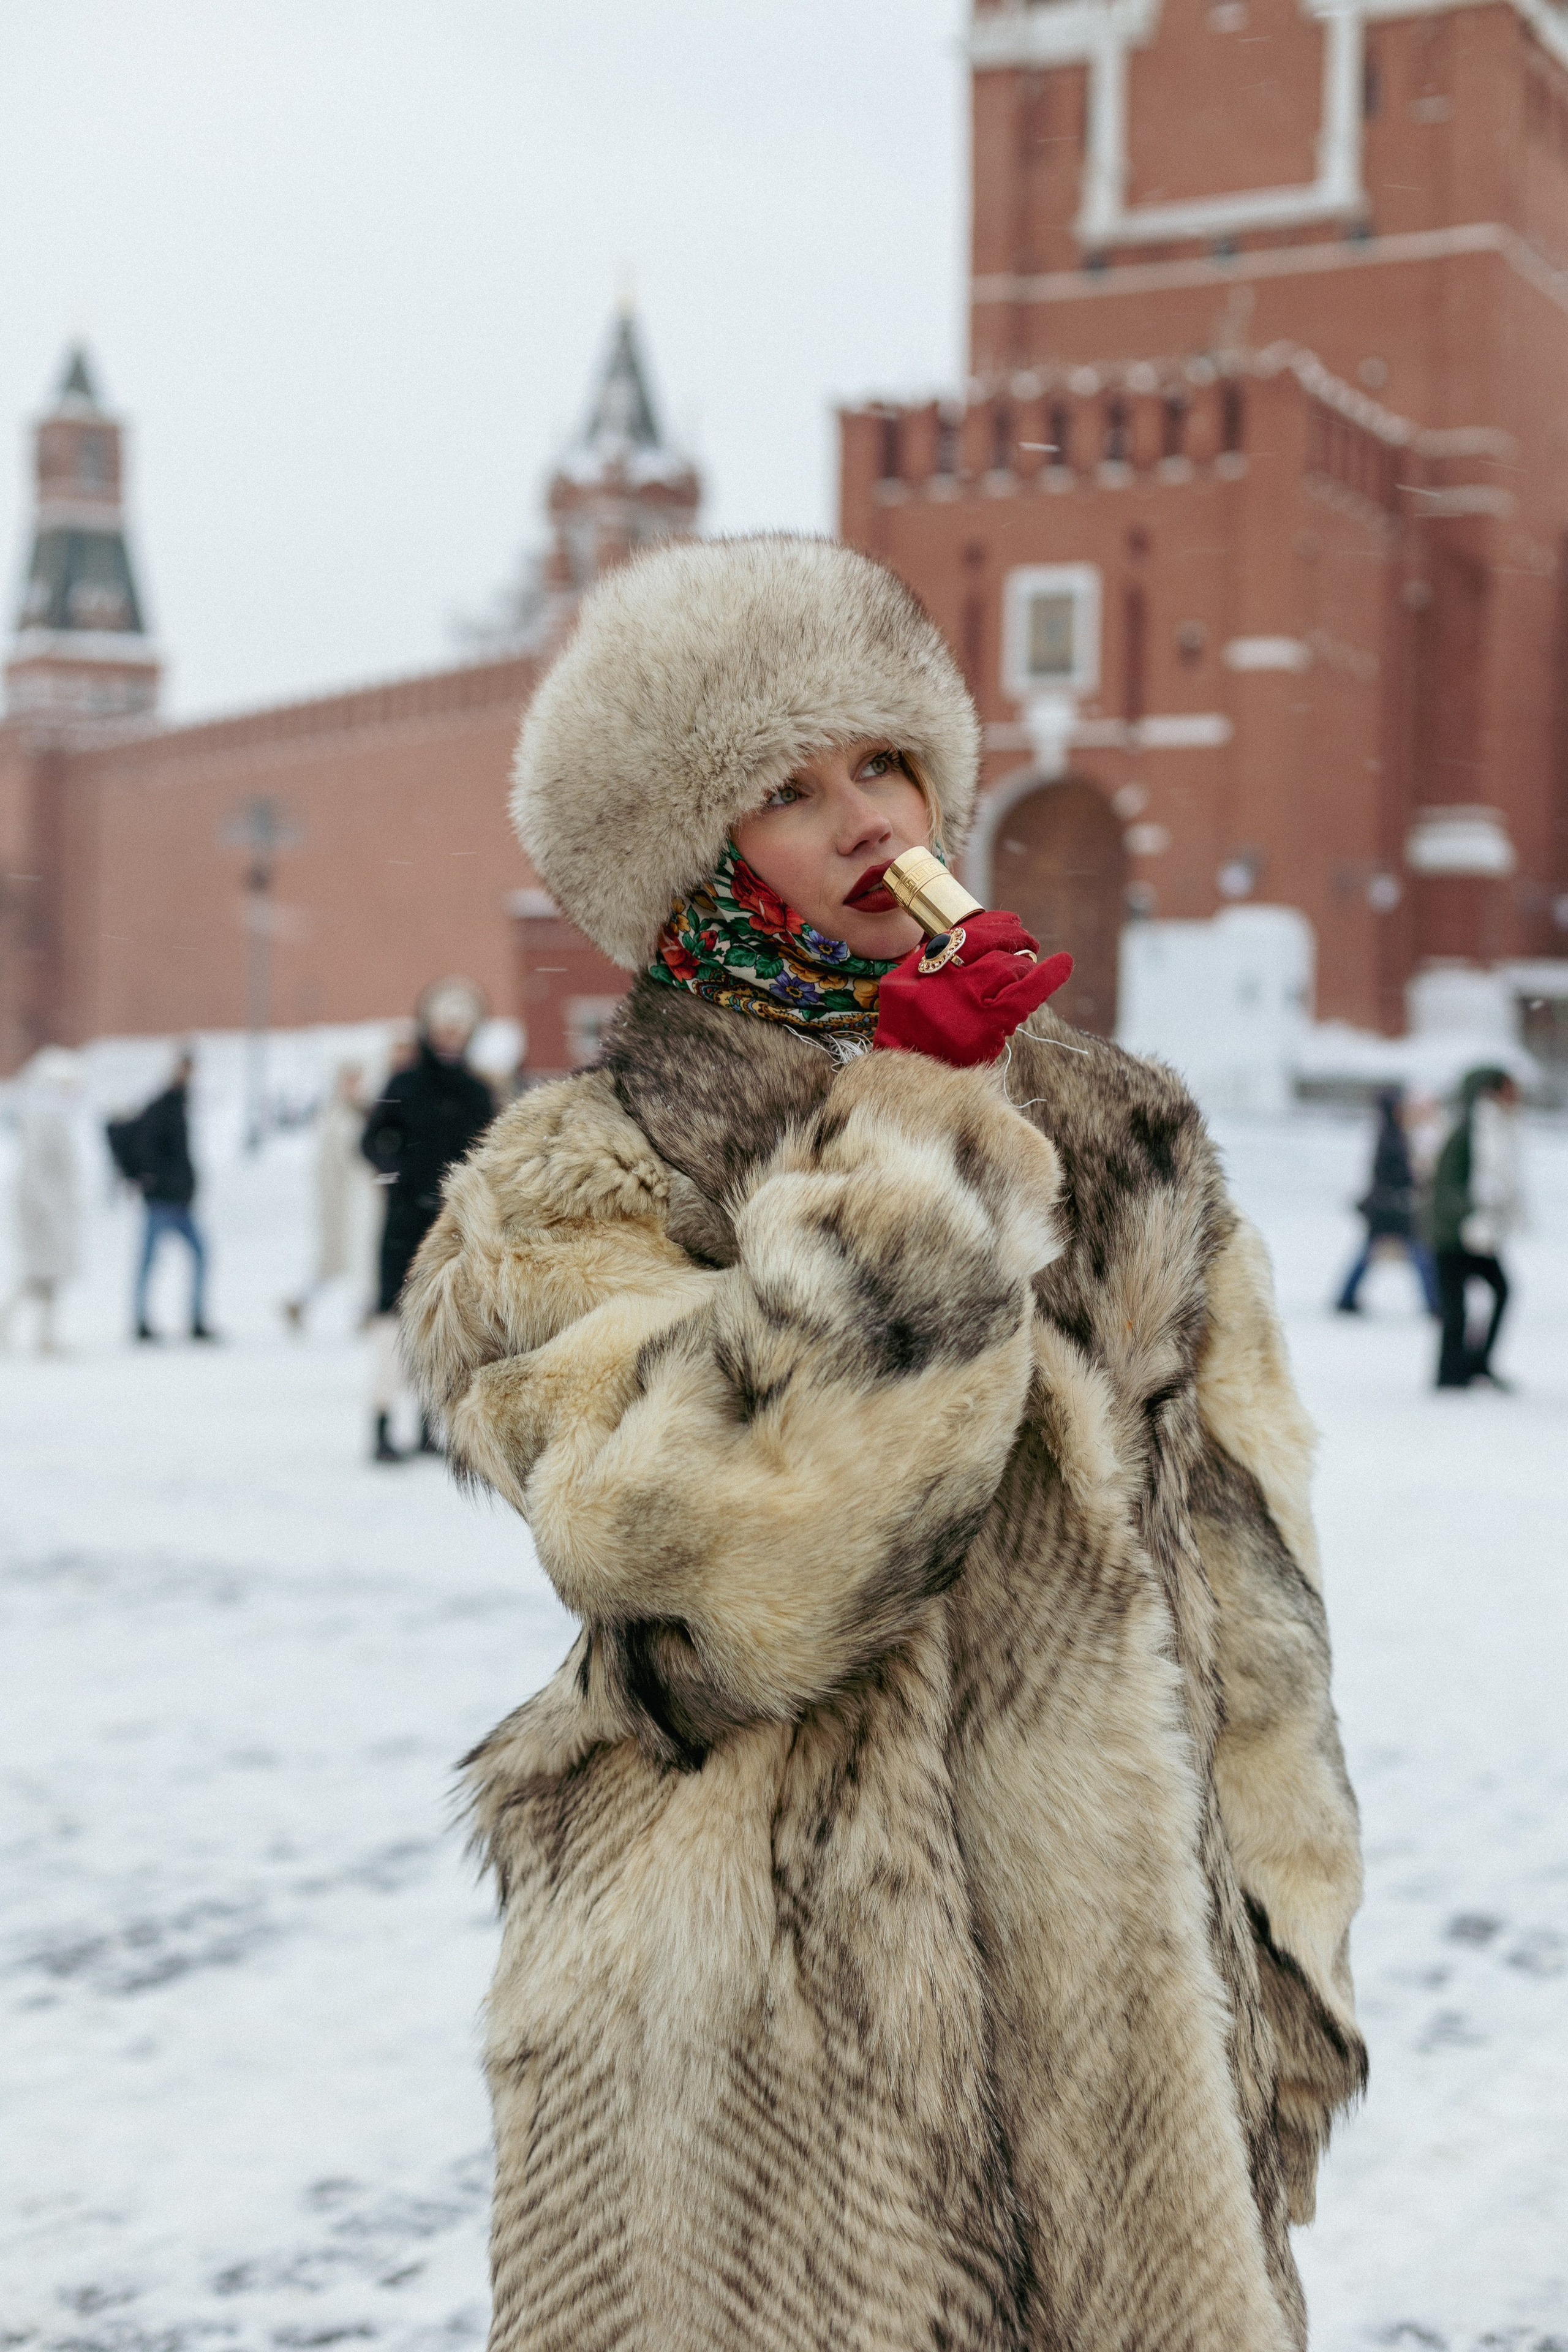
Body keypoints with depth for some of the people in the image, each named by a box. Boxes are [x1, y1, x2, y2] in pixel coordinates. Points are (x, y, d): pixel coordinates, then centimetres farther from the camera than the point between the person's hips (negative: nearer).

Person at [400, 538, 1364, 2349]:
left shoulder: (1128, 1140, 12)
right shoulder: (579, 1184, -2)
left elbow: (1240, 1575, 14)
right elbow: (708, 1553, -20)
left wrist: (1275, 1956, 11)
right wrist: (906, 1151, -18)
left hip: (1128, 2002, 5)